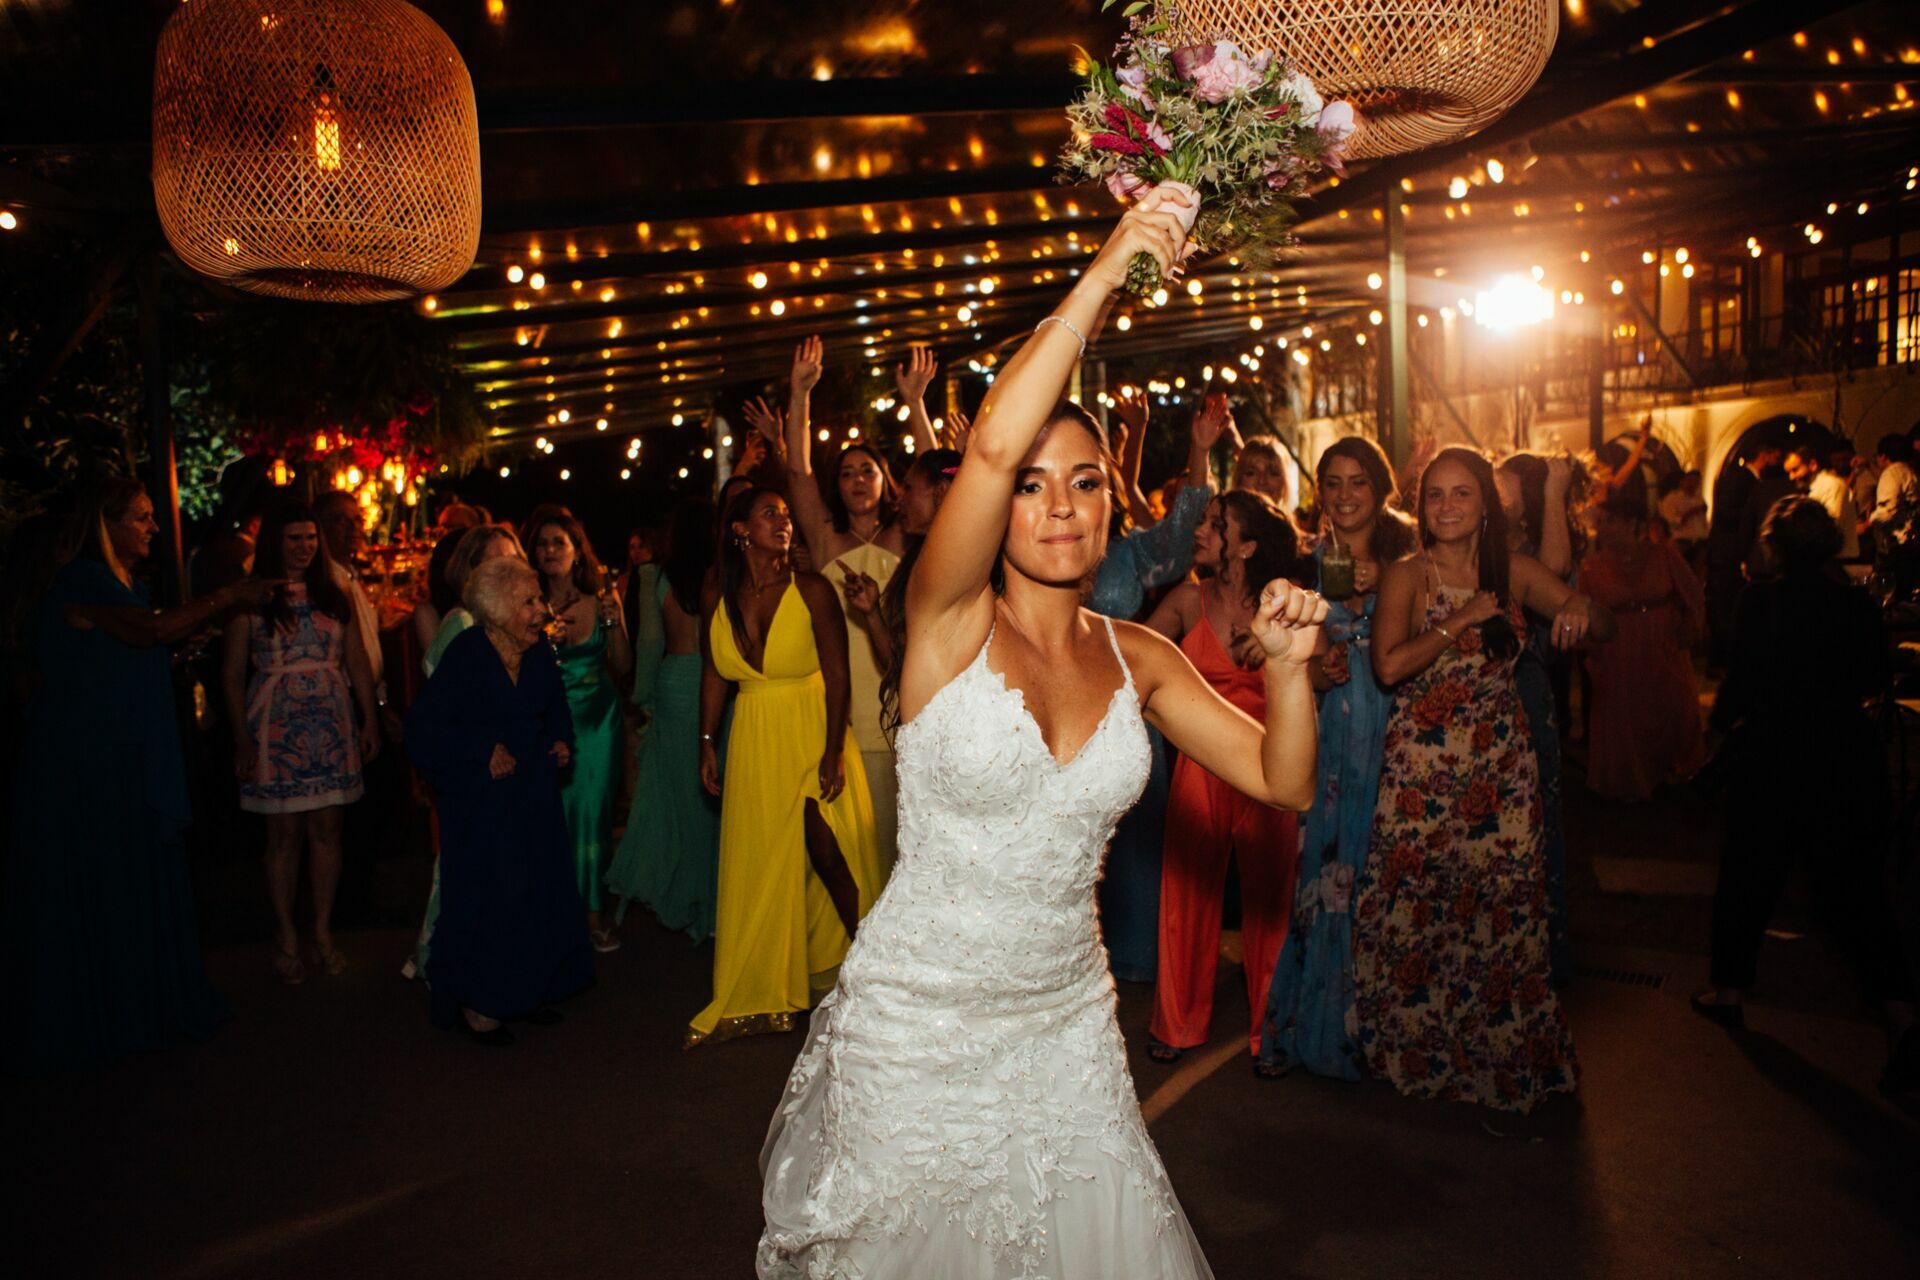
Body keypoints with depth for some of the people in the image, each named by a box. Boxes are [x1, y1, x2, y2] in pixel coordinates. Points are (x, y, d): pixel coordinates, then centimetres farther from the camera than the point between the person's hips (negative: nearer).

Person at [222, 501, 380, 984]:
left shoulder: (334, 597, 9)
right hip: (276, 728, -3)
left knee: (326, 829, 5)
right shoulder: (250, 601, 0)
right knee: (285, 834, 2)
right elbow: (233, 673, -1)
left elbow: (357, 662, 10)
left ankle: (323, 932, 16)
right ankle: (287, 939, 14)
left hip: (331, 726, 3)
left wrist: (370, 720, 5)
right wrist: (242, 740, -7)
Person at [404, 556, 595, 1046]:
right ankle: (475, 1004, 12)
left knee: (538, 889, 9)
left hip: (534, 793, 6)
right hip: (480, 799, -6)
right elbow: (424, 729, -18)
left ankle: (525, 989, 23)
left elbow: (556, 710, 18)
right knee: (483, 896, -2)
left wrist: (561, 741, 0)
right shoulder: (465, 654, -17)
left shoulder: (540, 652, 1)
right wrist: (484, 752, -19)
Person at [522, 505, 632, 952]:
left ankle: (594, 910, 13)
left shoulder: (601, 597, 1)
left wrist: (615, 624, -11)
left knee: (592, 811, 2)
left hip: (597, 717, 1)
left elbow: (622, 666, 3)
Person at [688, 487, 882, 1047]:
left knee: (828, 853, -6)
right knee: (758, 863, 9)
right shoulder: (718, 598, 2)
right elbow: (714, 675, 9)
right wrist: (707, 743, 7)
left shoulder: (811, 590, -9)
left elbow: (837, 674, -12)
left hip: (812, 734, -3)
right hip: (752, 742, 4)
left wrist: (833, 751, -17)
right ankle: (761, 994, 21)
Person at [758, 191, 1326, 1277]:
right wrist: (1104, 276, -31)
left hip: (1067, 1024, 4)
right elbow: (993, 444, -33)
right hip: (918, 1019, -3)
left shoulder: (1139, 659, -1)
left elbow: (1285, 782, 1)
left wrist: (1288, 666, -17)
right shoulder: (952, 619, -14)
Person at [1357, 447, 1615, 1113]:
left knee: (1503, 903, 4)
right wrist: (1465, 619, -14)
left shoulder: (1516, 573, 5)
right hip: (1421, 766, -2)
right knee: (1418, 903, 2)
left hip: (1500, 766, 3)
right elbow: (1389, 665, -18)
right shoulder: (1405, 576, -5)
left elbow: (1604, 630, 8)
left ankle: (1498, 1051, 24)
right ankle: (1419, 1049, 23)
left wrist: (1581, 608, -14)